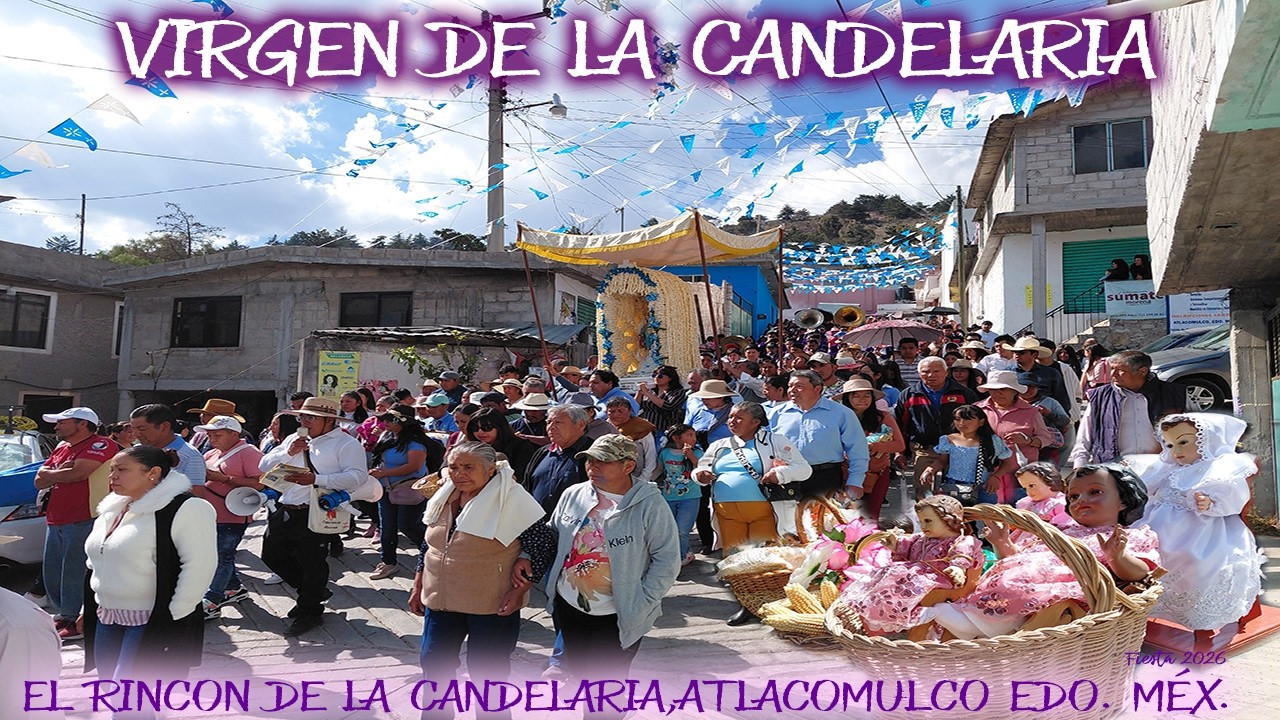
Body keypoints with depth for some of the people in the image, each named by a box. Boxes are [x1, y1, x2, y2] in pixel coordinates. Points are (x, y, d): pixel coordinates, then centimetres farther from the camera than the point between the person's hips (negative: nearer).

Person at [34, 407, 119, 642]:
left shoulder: (101, 445, -9)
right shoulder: (61, 448, 19)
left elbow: (78, 473, -21)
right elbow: (39, 482, 15)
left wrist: (49, 474, -2)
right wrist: (62, 471, -5)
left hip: (83, 520, -9)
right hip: (55, 521, 9)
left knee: (74, 572, -7)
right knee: (51, 572, 15)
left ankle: (78, 621, 4)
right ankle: (63, 615, 29)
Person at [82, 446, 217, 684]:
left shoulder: (185, 508, -16)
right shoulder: (112, 509, 11)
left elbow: (199, 565, -20)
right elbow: (97, 562, 22)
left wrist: (173, 616, -19)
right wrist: (89, 607, 19)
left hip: (155, 622, -8)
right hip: (107, 619, 8)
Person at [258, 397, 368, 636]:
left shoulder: (346, 444, -6)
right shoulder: (294, 439, 17)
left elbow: (357, 476, -20)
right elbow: (264, 466, 13)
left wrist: (316, 479, -26)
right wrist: (289, 452, -6)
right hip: (285, 511, 8)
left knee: (312, 564, 2)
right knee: (272, 555, 16)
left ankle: (308, 612, 24)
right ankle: (314, 592, 33)